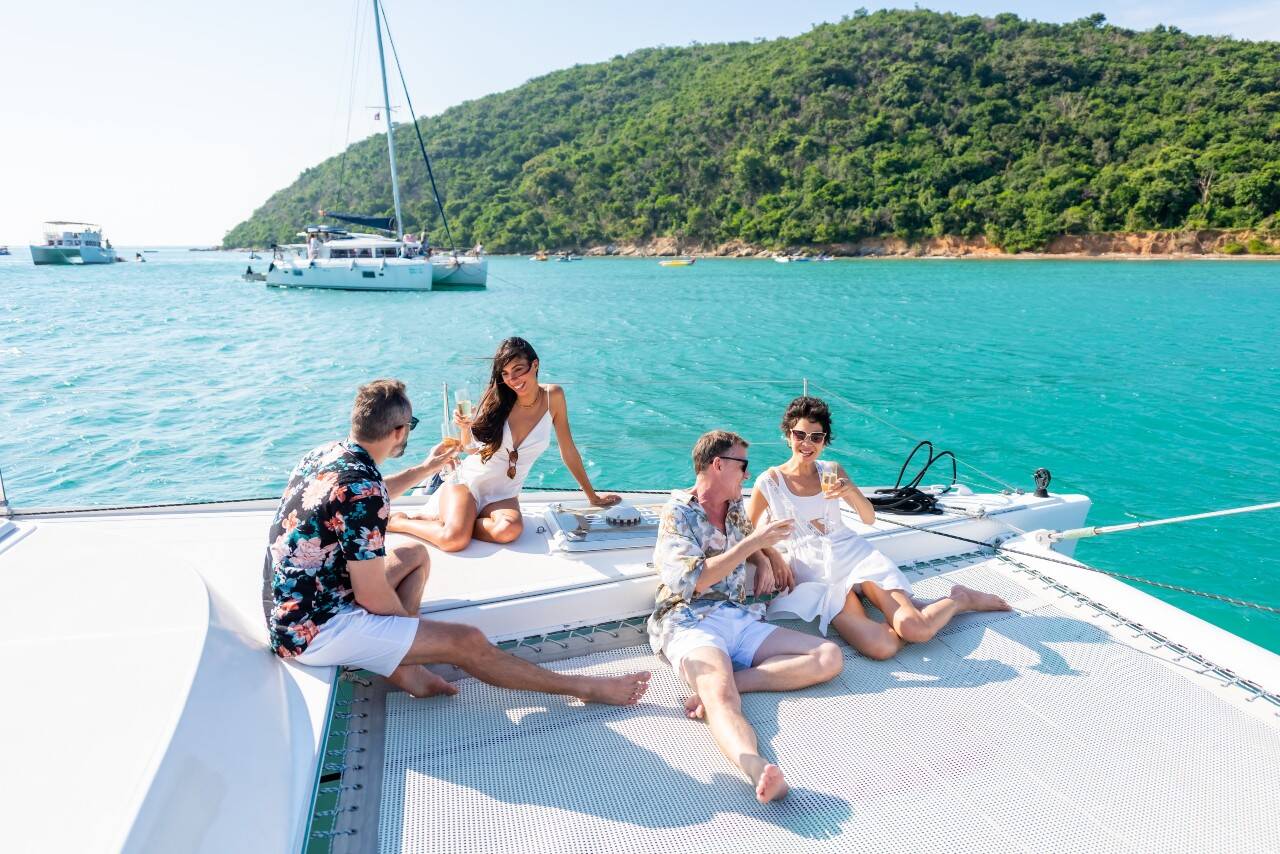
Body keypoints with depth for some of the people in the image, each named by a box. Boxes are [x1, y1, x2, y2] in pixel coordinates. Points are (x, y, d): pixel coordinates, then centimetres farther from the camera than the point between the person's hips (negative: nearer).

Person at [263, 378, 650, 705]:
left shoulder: (327, 452, 1)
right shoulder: (363, 488, -27)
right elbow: (373, 597, -22)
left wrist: (425, 468, 30)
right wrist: (410, 620, -2)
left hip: (291, 607, 10)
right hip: (315, 631, -9)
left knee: (415, 554, 22)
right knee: (467, 641, -11)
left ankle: (401, 661, 10)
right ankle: (585, 687, 2)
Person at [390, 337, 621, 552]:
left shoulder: (553, 397, -6)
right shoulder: (497, 398, -7)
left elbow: (568, 450, 2)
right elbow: (468, 445, 2)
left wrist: (592, 496, 7)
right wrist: (465, 427, -21)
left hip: (503, 496, 1)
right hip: (467, 481, -1)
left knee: (510, 530, -34)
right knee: (454, 539, -29)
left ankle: (447, 520, -9)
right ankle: (398, 521, -1)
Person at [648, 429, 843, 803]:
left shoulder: (735, 508, 19)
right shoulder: (678, 512, -2)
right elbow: (693, 580, -14)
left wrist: (765, 560, 16)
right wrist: (752, 542, -14)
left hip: (739, 618, 7)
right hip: (690, 622, -7)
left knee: (829, 657, -12)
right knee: (722, 696, -37)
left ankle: (713, 683, -26)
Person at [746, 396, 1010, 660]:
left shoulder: (832, 470, 5)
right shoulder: (769, 482, -3)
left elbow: (869, 518, 3)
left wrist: (851, 492, -17)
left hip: (854, 556, 2)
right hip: (817, 578, -2)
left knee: (916, 631, -20)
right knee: (881, 647, -27)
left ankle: (961, 599, 11)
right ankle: (902, 605, 3)